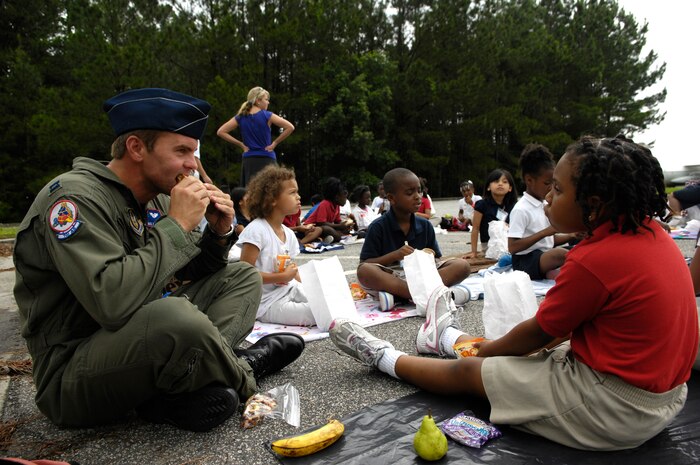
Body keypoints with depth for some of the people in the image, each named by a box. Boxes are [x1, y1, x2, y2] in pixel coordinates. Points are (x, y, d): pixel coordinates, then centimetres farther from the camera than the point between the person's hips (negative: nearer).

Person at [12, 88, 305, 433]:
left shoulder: (156, 198, 5)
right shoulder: (75, 197, -19)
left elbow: (186, 275, 13)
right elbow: (112, 303, -33)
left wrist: (217, 233, -6)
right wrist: (177, 225, -24)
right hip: (72, 375, -9)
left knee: (242, 278, 5)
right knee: (176, 316, -39)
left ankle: (177, 393, -15)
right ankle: (243, 377, -6)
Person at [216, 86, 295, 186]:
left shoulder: (240, 117, 6)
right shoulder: (267, 116, -6)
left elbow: (220, 132, 6)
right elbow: (290, 127, -11)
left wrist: (241, 144, 5)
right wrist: (275, 143, -3)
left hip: (248, 160, 4)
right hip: (266, 159, -4)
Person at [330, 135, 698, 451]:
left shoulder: (594, 260, -27)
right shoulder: (652, 232, 0)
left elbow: (539, 333, -14)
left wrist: (487, 350, 5)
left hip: (614, 410, -8)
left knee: (468, 372, 5)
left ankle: (383, 357, 27)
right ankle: (447, 337, 50)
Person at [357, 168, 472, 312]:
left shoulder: (425, 225, 8)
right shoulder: (378, 227, -3)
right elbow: (365, 264, -5)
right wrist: (394, 256, -18)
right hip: (390, 278, -3)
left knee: (462, 265, -16)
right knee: (364, 271, -34)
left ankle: (397, 295, -29)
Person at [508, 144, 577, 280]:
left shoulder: (544, 205, 12)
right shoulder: (521, 209, -14)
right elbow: (512, 247, -21)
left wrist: (571, 236, 1)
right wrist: (544, 232, -21)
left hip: (546, 257, 9)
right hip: (526, 261, -8)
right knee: (560, 254, -33)